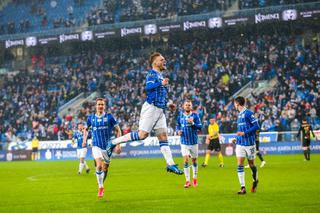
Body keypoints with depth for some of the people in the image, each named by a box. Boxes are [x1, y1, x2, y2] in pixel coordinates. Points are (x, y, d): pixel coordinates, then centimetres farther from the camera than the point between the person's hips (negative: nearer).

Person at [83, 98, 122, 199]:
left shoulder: (109, 117, -4)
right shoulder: (91, 118, 3)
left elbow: (118, 130, 1)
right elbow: (86, 129, 22)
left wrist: (118, 145, -6)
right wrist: (84, 140, 8)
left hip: (108, 146, 0)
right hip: (96, 146, 0)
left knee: (105, 168, 7)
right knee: (99, 165, -21)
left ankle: (101, 184, 33)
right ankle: (100, 187, -7)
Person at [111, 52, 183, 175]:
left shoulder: (160, 76, 22)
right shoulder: (152, 74, -7)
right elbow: (148, 87, -27)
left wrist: (167, 105, 22)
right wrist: (161, 83, -29)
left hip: (159, 110, 9)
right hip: (151, 108, -9)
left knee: (163, 136, 2)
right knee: (142, 135, -12)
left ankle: (170, 165, -3)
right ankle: (114, 142, -2)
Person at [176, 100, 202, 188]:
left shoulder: (195, 115, -3)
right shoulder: (180, 116, 4)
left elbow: (200, 127, -9)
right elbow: (177, 125, 17)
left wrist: (192, 123, -25)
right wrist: (178, 131, -4)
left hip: (193, 141, 0)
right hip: (184, 142, 1)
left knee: (194, 160, 9)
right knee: (186, 160, -10)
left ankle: (194, 178, 28)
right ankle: (187, 181, -5)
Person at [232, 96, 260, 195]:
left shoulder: (248, 113, -12)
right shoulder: (239, 115, 13)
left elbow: (256, 126, -16)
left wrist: (244, 133, -20)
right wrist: (237, 138, 18)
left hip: (249, 143, -7)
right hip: (240, 143, 7)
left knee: (251, 164, 8)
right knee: (240, 165, -6)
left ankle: (255, 181, 35)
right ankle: (243, 188, -6)